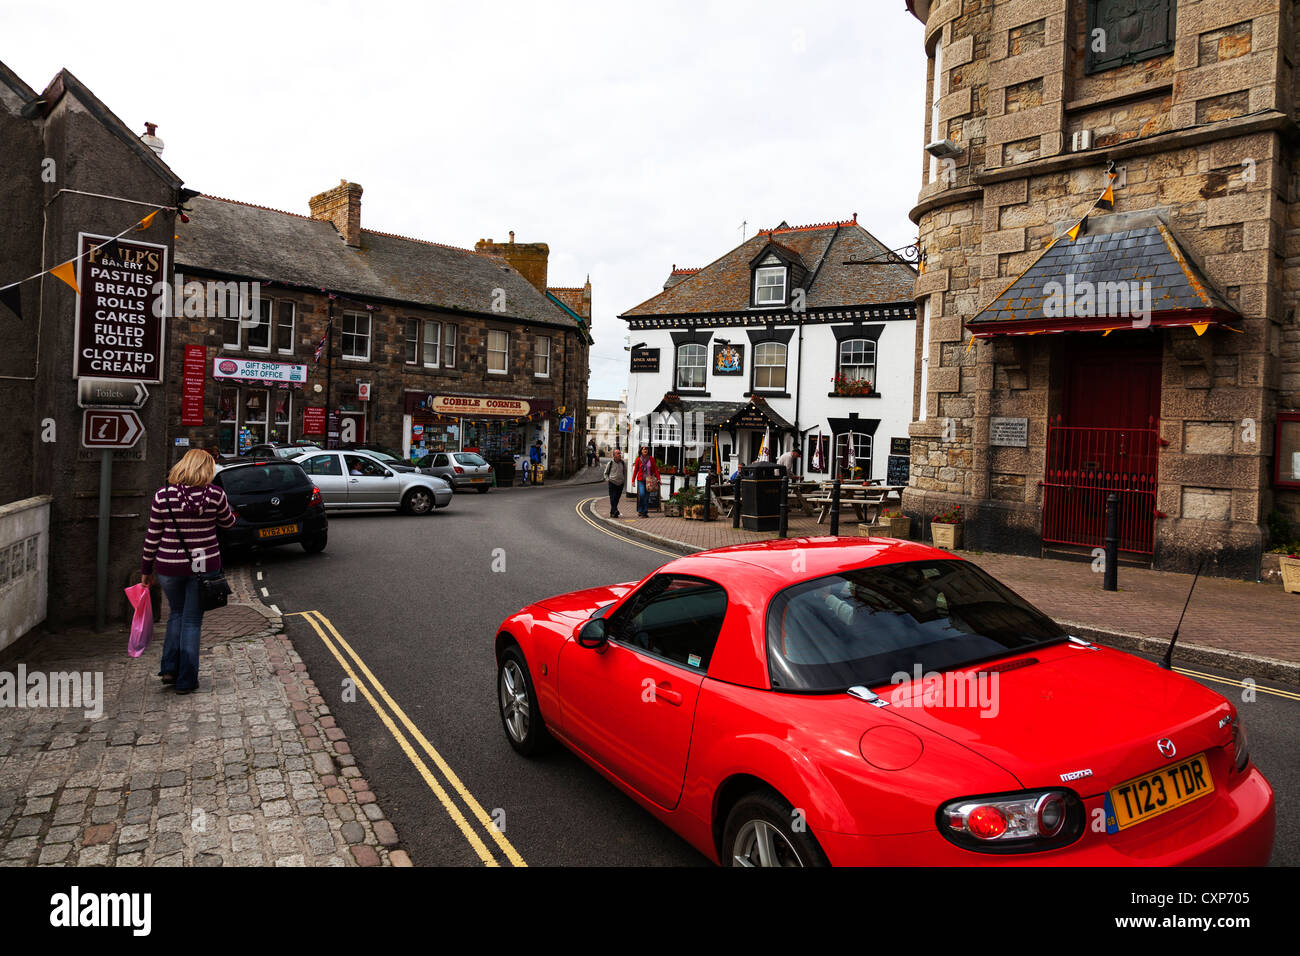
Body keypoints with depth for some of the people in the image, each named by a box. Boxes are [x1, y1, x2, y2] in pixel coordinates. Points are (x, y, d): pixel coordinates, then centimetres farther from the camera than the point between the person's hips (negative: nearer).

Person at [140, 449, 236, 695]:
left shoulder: (163, 496, -7)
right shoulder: (215, 494, -10)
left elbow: (152, 537, -1)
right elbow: (228, 522, 8)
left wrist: (146, 569, 9)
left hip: (168, 567, 1)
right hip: (204, 566, -1)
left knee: (177, 613, 25)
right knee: (192, 620, 9)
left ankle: (169, 668, 20)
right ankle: (186, 681, 12)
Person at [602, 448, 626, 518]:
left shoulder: (623, 463, 5)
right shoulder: (610, 463, -2)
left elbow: (625, 472, 18)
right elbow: (606, 473, 10)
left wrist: (625, 481, 10)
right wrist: (608, 479, -4)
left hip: (620, 483, 3)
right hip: (612, 483, -3)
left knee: (617, 499, 8)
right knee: (613, 499, -11)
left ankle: (612, 513, 19)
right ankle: (615, 512, -17)